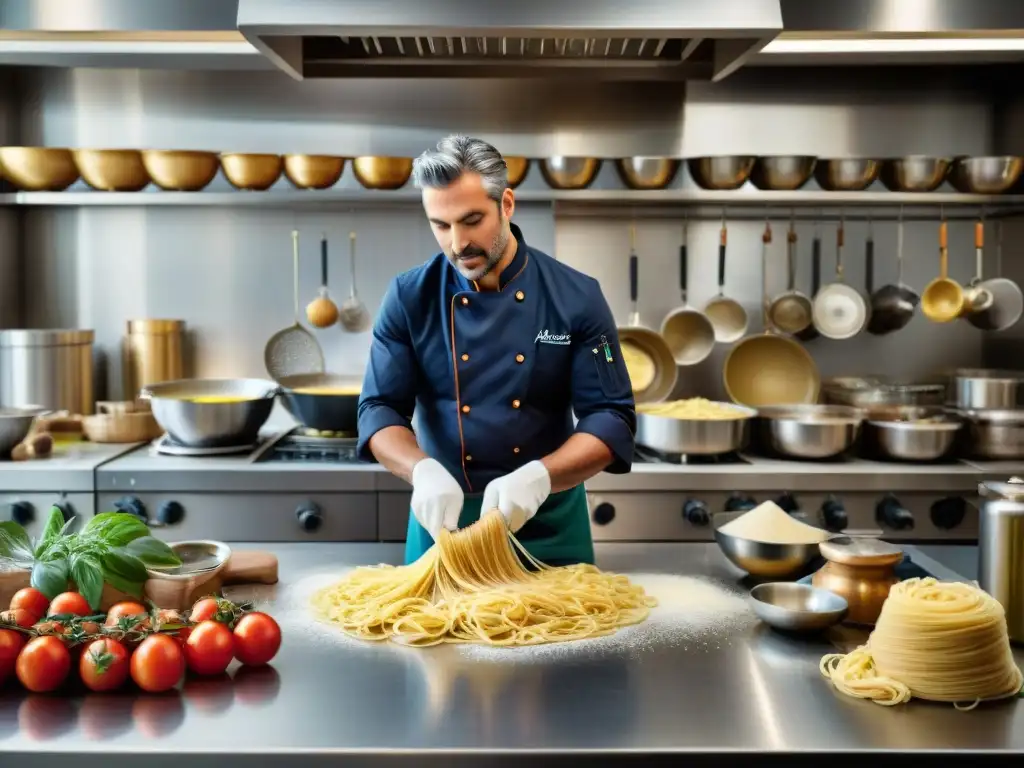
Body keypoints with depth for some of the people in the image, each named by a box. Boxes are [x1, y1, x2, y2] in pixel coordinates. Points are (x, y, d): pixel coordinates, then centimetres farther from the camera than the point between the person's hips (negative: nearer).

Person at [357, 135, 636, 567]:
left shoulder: (576, 297, -10)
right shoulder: (409, 298, -7)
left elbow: (611, 420, -12)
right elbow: (379, 410, -7)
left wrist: (536, 478, -29)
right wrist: (424, 472, -28)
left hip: (548, 522, 0)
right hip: (443, 519, 1)